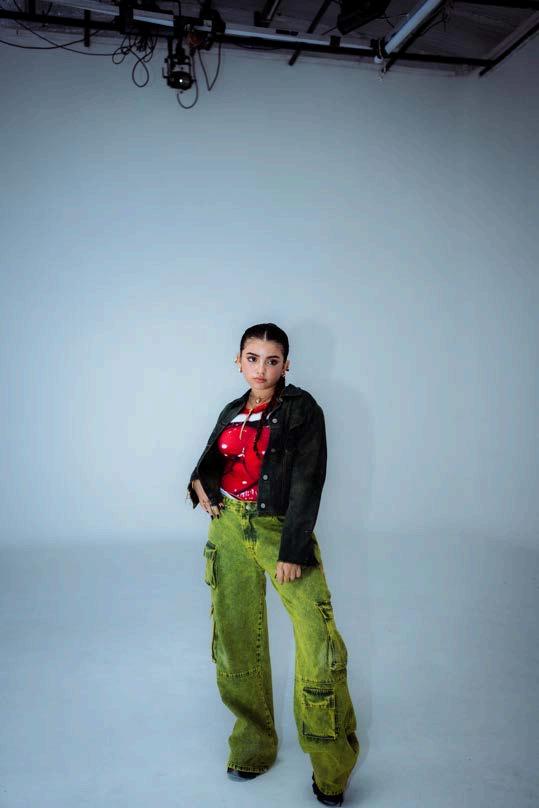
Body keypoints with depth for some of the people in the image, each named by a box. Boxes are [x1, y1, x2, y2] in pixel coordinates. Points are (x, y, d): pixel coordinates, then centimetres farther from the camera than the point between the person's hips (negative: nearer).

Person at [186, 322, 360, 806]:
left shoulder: (302, 409, -2)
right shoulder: (232, 412, 12)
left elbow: (307, 482, -9)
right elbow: (211, 461, 25)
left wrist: (293, 550, -15)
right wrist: (199, 482, 1)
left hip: (281, 527, -4)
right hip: (229, 528, 5)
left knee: (318, 635, -16)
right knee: (236, 639, 8)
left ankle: (332, 766, 2)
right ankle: (254, 747, 26)